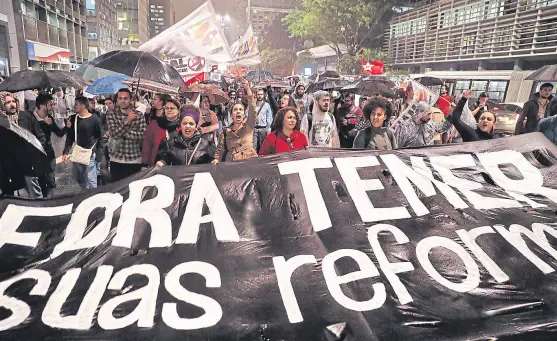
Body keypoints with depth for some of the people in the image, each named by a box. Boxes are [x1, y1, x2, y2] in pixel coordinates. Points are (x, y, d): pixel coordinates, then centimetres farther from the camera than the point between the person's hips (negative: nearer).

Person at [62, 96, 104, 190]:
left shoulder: (95, 119, -7)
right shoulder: (72, 119, 7)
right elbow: (70, 137, 8)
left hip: (90, 155, -5)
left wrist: (99, 154, -9)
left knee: (91, 182, -7)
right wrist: (65, 152, -2)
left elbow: (100, 138, -3)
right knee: (79, 179, 14)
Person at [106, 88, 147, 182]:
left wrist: (123, 132, -15)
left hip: (134, 160, 0)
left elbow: (143, 135, -11)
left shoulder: (139, 115, 1)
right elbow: (115, 134, -15)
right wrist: (127, 120, -22)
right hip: (117, 160, 0)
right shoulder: (111, 116, 1)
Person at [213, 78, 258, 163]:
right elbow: (220, 149, 14)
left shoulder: (248, 126, 5)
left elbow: (252, 110, -9)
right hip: (231, 164, 0)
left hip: (250, 161, 0)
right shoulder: (226, 131, 12)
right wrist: (216, 159, -5)